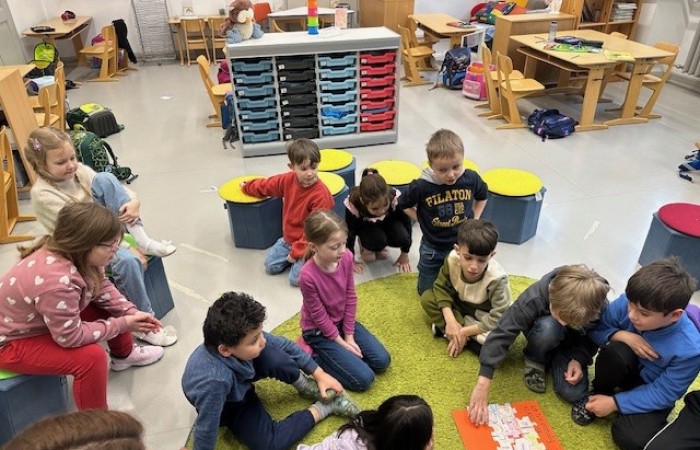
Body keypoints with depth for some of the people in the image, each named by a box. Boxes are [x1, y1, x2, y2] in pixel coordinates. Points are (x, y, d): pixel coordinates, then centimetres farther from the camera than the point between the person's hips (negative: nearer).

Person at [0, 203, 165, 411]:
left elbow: (102, 287, -1)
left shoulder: (76, 253, -17)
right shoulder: (56, 282, -42)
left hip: (37, 319, 9)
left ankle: (124, 354, 36)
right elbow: (71, 336, -29)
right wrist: (121, 324, -22)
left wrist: (131, 313, -12)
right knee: (91, 357, -25)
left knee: (112, 308, 8)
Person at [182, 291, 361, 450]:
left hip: (239, 377, 4)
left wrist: (319, 374, -8)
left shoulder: (240, 336, -29)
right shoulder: (214, 381, -46)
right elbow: (206, 430, -30)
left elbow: (283, 344, -13)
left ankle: (308, 387, -3)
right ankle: (323, 407, -4)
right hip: (228, 407, -4)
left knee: (272, 355, -27)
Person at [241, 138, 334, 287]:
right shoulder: (288, 180, -10)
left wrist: (297, 252, -20)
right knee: (270, 266, 5)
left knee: (296, 278, -13)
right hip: (288, 238, 6)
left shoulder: (321, 194, -29)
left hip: (309, 243, -6)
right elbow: (266, 186, 13)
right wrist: (247, 187, 29)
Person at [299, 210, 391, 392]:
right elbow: (319, 316, -20)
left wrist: (349, 335, -5)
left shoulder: (346, 257, -18)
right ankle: (314, 355, 5)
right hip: (319, 331, -6)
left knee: (382, 361, 3)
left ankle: (338, 354, 17)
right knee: (364, 379, -10)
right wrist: (341, 342, -11)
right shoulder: (308, 276, -34)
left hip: (343, 321, 6)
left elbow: (351, 297, -6)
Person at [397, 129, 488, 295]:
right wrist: (422, 221, -9)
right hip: (433, 249, -1)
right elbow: (404, 205, -3)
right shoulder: (421, 186, -24)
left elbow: (482, 197, 7)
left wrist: (474, 219, -1)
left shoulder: (471, 179, -17)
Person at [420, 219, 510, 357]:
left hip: (485, 317, -3)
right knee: (427, 298, -16)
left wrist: (464, 331, -30)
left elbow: (498, 317, -30)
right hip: (460, 305, 3)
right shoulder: (452, 259, -28)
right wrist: (450, 321, -28)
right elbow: (441, 287, -15)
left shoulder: (496, 278, -34)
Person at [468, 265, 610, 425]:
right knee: (547, 328, -39)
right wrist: (483, 383, -50)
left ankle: (552, 358, 10)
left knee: (573, 393, -21)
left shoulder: (601, 308, -32)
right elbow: (501, 333, -44)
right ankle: (534, 360, -5)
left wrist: (579, 359, -28)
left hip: (571, 345, 2)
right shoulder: (535, 298, -40)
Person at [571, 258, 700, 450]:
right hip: (626, 369, 2)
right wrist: (622, 335, -31)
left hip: (652, 392, -2)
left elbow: (663, 394, -21)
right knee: (615, 350, -35)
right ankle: (599, 392, -5)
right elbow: (596, 329, -10)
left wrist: (615, 402, -22)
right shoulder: (626, 303, -27)